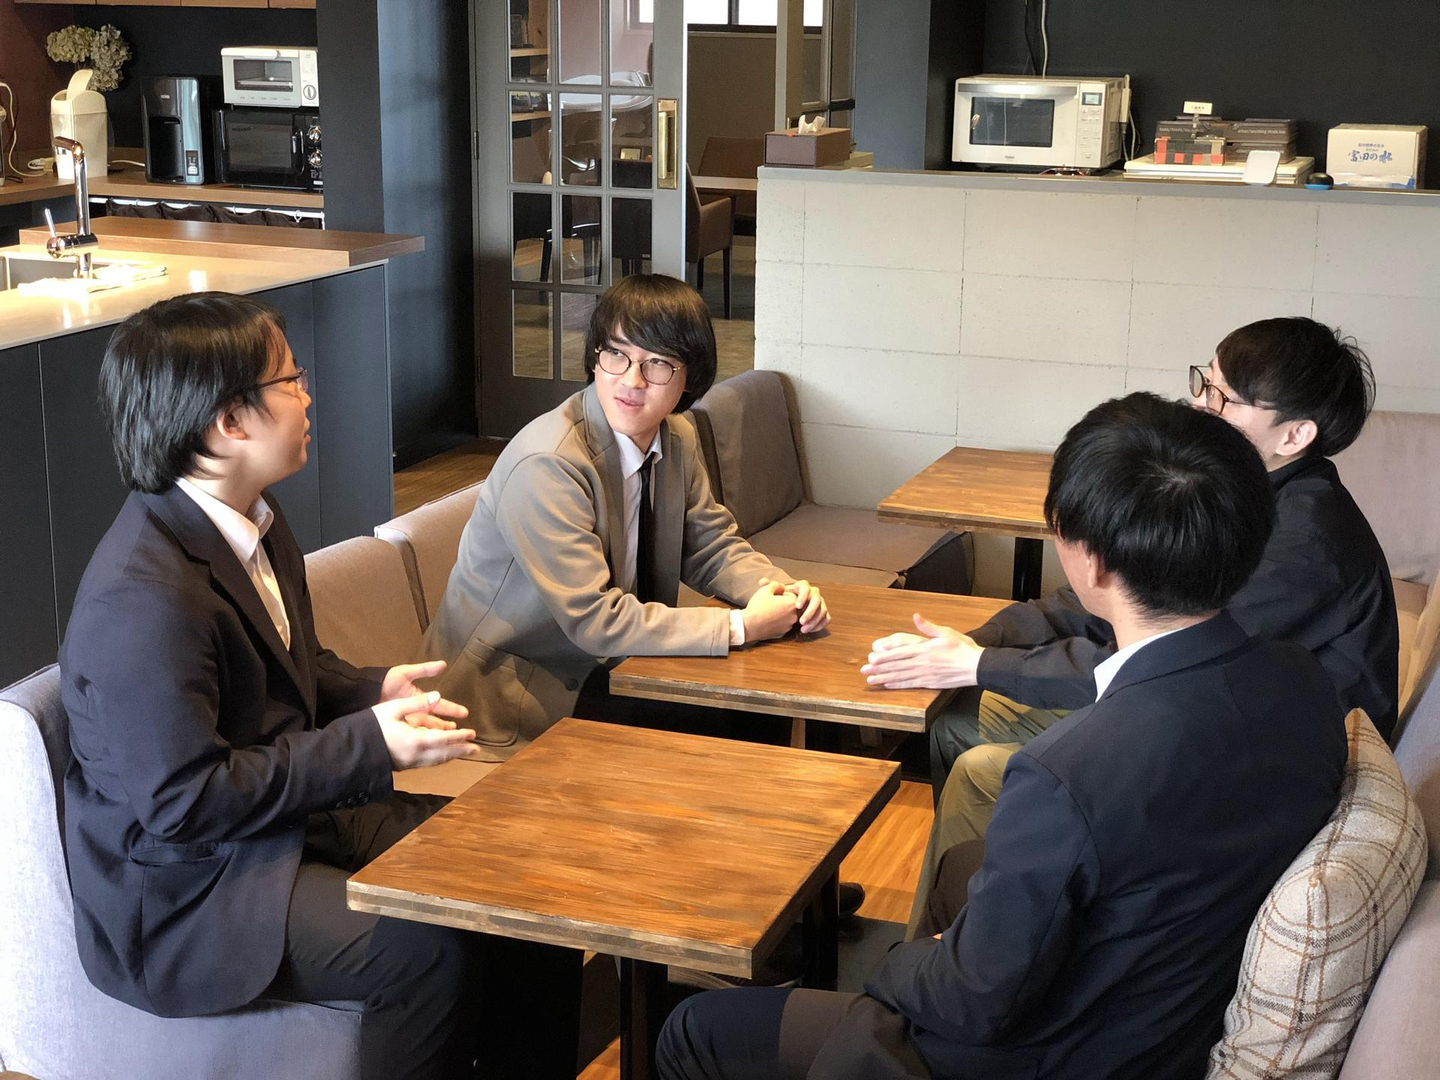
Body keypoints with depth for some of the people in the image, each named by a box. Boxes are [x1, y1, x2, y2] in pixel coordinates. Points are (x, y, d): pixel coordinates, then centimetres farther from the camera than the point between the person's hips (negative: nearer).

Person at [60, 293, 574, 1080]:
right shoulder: (144, 600, -27)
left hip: (290, 809, 10)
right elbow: (182, 802, -26)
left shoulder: (252, 518, 4)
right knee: (434, 951, -25)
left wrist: (373, 691, -3)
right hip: (186, 893, -9)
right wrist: (367, 745, -23)